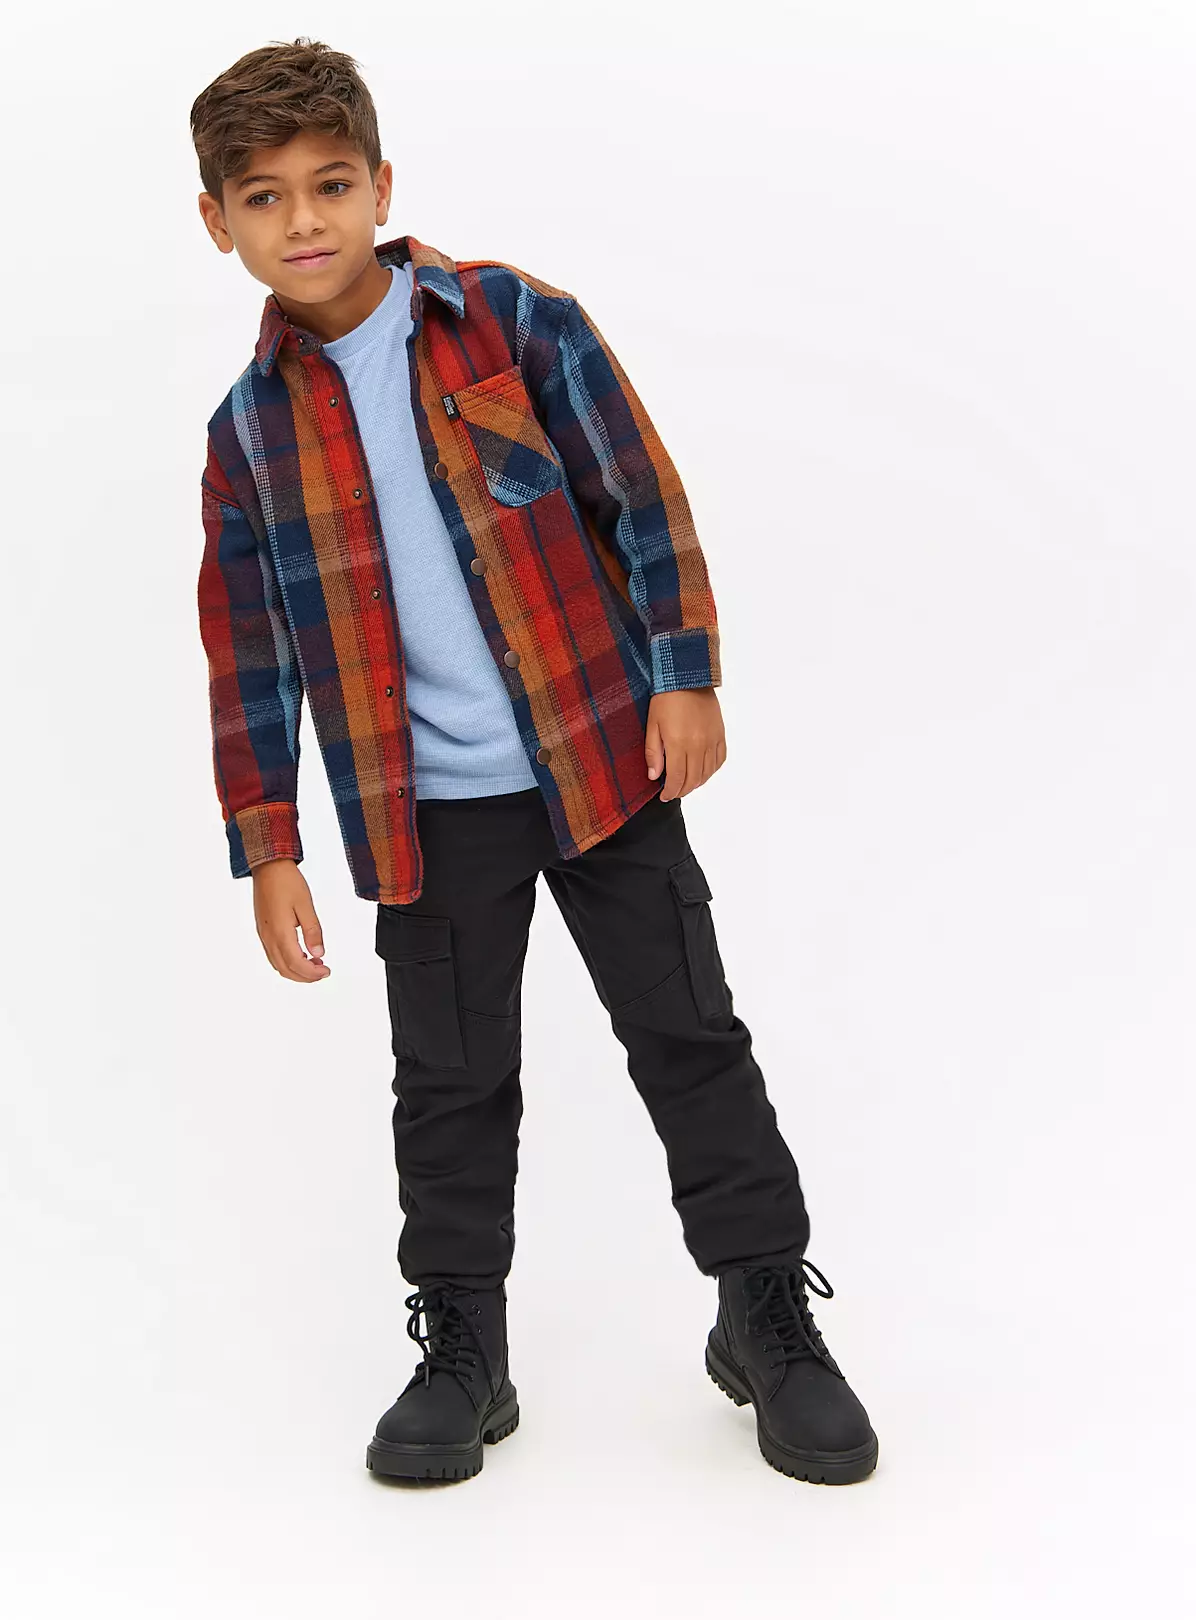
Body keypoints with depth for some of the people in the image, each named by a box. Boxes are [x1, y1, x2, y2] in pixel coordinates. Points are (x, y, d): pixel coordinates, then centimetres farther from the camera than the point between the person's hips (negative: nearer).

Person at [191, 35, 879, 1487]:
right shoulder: (250, 427, 4)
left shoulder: (515, 323, -2)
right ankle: (460, 1352, 25)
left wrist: (683, 671, -8)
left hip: (603, 757, -1)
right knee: (450, 1083, 8)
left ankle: (771, 1319, 20)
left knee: (689, 1034, 5)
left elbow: (642, 498, -1)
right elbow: (249, 656, 7)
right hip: (424, 809, 2)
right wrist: (266, 848, 5)